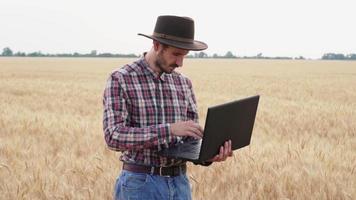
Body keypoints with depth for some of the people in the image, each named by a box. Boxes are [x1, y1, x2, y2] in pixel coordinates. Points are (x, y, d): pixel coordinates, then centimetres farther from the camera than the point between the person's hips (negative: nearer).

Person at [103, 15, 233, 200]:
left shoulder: (183, 83, 9)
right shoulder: (120, 80, -8)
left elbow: (192, 140, 9)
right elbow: (114, 137, -20)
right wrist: (169, 129, -27)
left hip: (179, 184, 5)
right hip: (140, 185, -5)